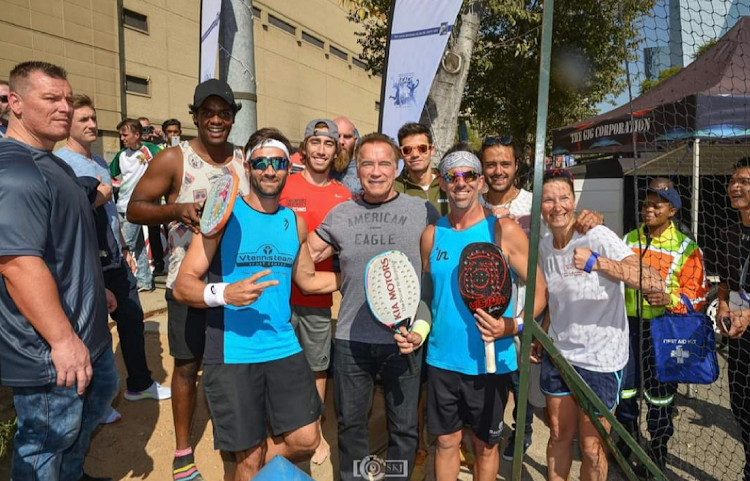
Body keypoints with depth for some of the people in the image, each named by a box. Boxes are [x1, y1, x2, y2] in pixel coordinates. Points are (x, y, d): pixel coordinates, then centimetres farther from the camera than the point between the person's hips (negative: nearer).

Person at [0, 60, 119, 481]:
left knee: (101, 393, 28)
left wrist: (96, 290, 25)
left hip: (87, 333, 11)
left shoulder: (54, 163, 11)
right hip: (50, 351, -11)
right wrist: (63, 339, -29)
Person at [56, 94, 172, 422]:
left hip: (114, 259, 8)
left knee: (132, 319, 15)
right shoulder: (59, 162, -12)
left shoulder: (101, 163, 13)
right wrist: (96, 199, -16)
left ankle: (139, 384, 34)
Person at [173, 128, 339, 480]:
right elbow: (183, 285, -11)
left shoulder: (296, 222, 6)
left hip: (284, 349, 4)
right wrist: (225, 293, -31)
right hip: (231, 355, -4)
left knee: (306, 441, 8)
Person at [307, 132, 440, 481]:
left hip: (403, 342, -2)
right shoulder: (340, 214, 4)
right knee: (350, 424, 19)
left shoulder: (422, 211, -2)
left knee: (404, 427, 13)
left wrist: (424, 323, -8)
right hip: (350, 340, 2)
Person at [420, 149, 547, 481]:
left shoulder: (504, 231, -9)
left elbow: (539, 291, -7)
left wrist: (513, 326, -23)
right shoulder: (431, 235, 2)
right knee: (446, 441, 16)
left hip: (490, 362, -2)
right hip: (442, 359, 3)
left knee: (486, 444, 16)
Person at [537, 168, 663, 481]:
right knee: (559, 436, 17)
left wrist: (596, 262, -39)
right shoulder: (545, 246, 2)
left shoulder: (598, 236, -17)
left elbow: (655, 283, -29)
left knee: (591, 447, 9)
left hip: (600, 359, -5)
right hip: (558, 355, 5)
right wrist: (538, 340, 16)